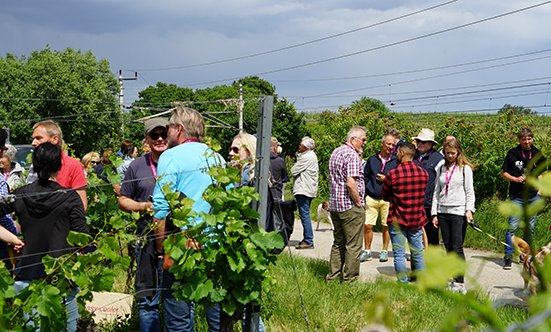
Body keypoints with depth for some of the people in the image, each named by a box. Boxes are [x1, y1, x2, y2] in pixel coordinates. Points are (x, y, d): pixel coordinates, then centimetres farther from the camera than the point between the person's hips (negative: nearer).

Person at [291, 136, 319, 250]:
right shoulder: (312, 155, 15)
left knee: (304, 214, -9)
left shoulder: (306, 157, -17)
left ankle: (309, 241, -9)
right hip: (310, 189, 11)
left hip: (303, 189, -11)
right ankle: (307, 239, 20)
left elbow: (293, 172, -16)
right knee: (305, 214, 15)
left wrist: (293, 169, 7)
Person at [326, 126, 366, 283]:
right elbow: (351, 183, -24)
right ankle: (349, 280, 1)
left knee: (338, 243, 15)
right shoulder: (352, 155, -16)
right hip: (350, 206, -9)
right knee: (353, 246, -2)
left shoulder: (335, 152, 15)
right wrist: (358, 203, -13)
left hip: (335, 205, 9)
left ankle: (332, 277, 17)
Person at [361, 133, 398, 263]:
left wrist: (387, 179, -9)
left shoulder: (396, 161, 4)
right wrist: (364, 193, 6)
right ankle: (367, 251, 12)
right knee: (367, 225, -2)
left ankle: (385, 251, 18)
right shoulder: (372, 159, 10)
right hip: (371, 198, 1)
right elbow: (365, 177, 14)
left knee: (386, 226, 3)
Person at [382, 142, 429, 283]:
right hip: (417, 219, 4)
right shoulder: (424, 173, -2)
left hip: (397, 220, -4)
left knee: (399, 254, 4)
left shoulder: (392, 175, -15)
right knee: (418, 253, 12)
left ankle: (403, 283, 6)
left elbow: (385, 196, -1)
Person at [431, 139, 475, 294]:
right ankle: (452, 279, 10)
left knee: (457, 248, -10)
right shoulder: (441, 169, 14)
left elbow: (469, 191, -1)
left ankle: (460, 283, -10)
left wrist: (469, 209, -15)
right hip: (443, 212, 5)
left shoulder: (465, 168, 2)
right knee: (448, 247, 5)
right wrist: (434, 214, 10)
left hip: (458, 212, -5)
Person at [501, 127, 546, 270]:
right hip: (517, 197, -3)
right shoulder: (512, 154, -3)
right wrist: (515, 179, -14)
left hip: (533, 197, 3)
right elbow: (503, 173, 3)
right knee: (512, 227, -9)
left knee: (530, 228, 8)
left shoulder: (537, 154, 6)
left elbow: (540, 173, 17)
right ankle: (508, 257, -2)